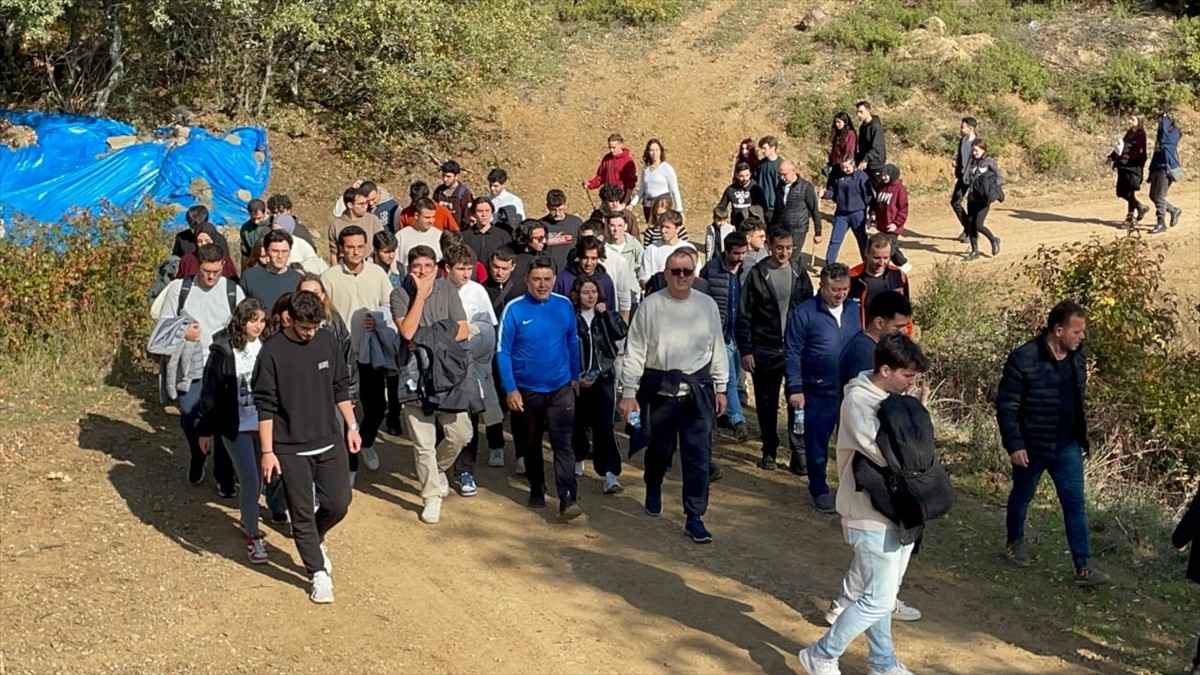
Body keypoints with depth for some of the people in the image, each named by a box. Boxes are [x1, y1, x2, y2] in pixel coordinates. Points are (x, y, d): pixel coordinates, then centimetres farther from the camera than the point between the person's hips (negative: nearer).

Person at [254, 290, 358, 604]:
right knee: (302, 513, 5)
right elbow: (265, 406, -10)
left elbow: (341, 387, 11)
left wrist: (351, 427, 10)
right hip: (291, 449, -4)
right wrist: (267, 452, -12)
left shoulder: (326, 341, 0)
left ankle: (314, 539, 35)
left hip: (329, 441, 4)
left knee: (338, 503, 5)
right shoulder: (272, 351, -12)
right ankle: (318, 574, 18)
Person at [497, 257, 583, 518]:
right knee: (530, 444, 16)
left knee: (563, 443, -9)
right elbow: (503, 351, -10)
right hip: (525, 389, 0)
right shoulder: (514, 309, -12)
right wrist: (510, 389, -13)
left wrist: (575, 376, 12)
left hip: (560, 388, 0)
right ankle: (536, 490, 34)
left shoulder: (564, 306, -5)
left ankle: (568, 499, -12)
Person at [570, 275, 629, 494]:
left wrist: (605, 313, -13)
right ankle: (578, 460, 36)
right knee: (578, 424, 11)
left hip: (604, 377, 1)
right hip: (578, 380, -1)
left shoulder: (606, 316, 6)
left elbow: (621, 333, -12)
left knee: (604, 426, -7)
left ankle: (610, 473, -8)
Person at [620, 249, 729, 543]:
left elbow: (717, 348, 8)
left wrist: (720, 388, 8)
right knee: (659, 449, 16)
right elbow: (635, 351, -5)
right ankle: (653, 489, 47)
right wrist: (628, 393, -7)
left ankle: (694, 517, 8)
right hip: (660, 389, -1)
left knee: (698, 456, -1)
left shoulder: (707, 305, 1)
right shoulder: (651, 306, -6)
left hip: (697, 390, 1)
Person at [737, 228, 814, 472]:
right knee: (766, 404, 8)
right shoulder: (758, 274, -3)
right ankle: (769, 451, 22)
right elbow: (744, 316, -2)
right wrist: (745, 351, -7)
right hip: (765, 351, -1)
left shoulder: (799, 272, 3)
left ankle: (799, 452, 3)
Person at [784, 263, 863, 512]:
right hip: (818, 392, -4)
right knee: (817, 443, 7)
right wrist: (795, 389, -12)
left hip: (851, 391, 4)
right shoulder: (804, 313, -10)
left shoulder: (854, 309, 4)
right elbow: (792, 354, -9)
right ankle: (819, 490, 23)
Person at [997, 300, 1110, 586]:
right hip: (1031, 447, -4)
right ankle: (1015, 543, 39)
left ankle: (1084, 567, 4)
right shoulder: (1023, 359, -21)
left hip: (1067, 446, 4)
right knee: (1022, 496, 17)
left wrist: (1081, 437, 14)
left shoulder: (1077, 356, -1)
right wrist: (1014, 445, -19)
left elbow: (1080, 399, 12)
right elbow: (1006, 405, -17)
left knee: (1075, 504, 1)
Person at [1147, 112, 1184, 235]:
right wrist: (1151, 171, 19)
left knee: (1159, 197, -9)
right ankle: (1174, 210, 30)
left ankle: (1161, 224, -2)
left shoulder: (1174, 134, -9)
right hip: (1157, 168, 9)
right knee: (1153, 196, 12)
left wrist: (1165, 118, -16)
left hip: (1166, 169, -9)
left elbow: (1164, 138, -31)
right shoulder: (1160, 135, 16)